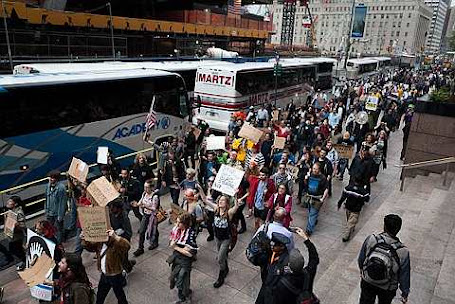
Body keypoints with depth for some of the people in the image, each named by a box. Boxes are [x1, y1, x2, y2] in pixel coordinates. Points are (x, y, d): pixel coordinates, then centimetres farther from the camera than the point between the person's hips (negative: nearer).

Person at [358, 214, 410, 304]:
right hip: (387, 289, -1)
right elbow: (404, 276, -13)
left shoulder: (370, 239, -24)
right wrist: (405, 293, 5)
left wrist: (362, 269, 15)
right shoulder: (403, 252, -27)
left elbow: (360, 259, -7)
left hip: (367, 283, 1)